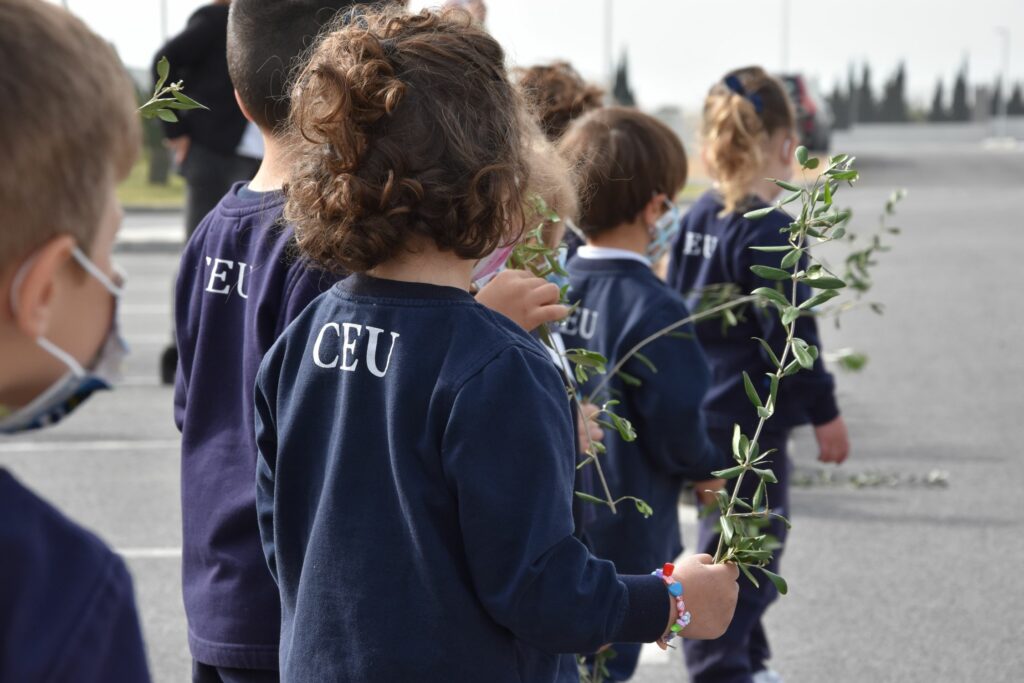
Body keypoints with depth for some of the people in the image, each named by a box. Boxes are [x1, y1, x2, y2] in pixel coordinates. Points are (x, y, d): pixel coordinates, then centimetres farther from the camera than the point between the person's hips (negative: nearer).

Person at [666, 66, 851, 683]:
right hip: (750, 422, -9)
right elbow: (789, 332, -18)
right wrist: (825, 413, -10)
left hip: (704, 415, 9)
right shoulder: (769, 229, -18)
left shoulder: (696, 218, 6)